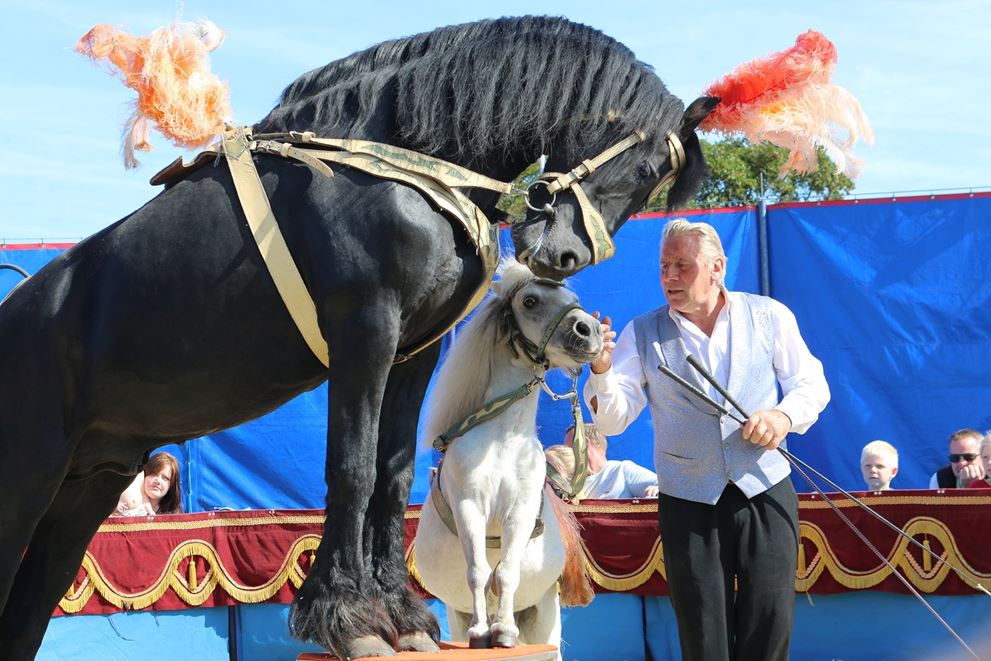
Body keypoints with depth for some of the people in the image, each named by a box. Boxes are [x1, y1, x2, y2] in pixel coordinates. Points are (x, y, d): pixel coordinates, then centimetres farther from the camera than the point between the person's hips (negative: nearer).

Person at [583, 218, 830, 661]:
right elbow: (613, 418, -3)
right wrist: (601, 371, -23)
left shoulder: (768, 316, 4)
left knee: (770, 625, 2)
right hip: (689, 502, 0)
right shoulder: (643, 335, 3)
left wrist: (786, 415, -12)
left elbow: (812, 383, 9)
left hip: (765, 491, 0)